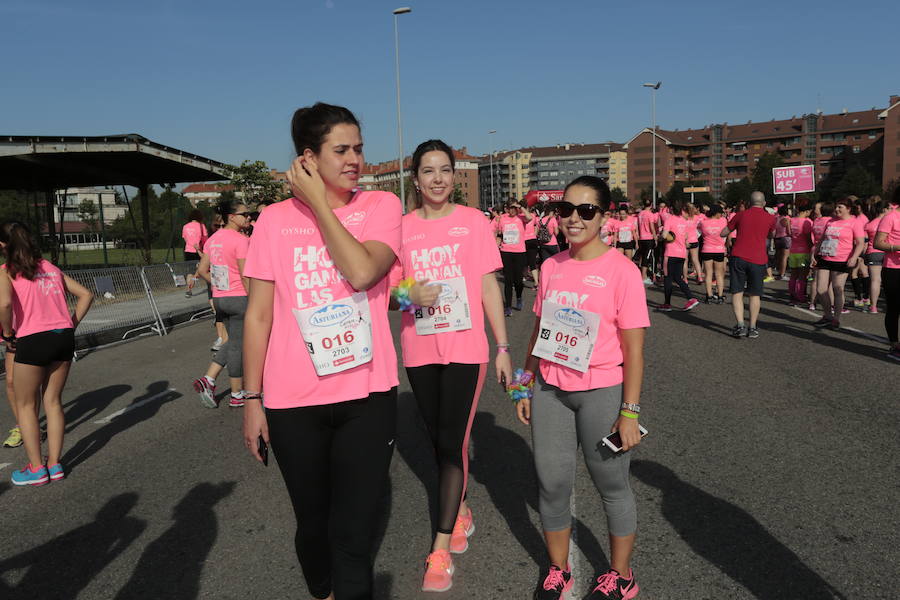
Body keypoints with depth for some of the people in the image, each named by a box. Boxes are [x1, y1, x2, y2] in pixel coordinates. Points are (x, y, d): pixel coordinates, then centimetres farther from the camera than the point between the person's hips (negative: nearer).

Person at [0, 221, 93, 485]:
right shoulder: (51, 267, 16)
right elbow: (85, 295, 13)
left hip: (33, 340, -5)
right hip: (64, 336, 5)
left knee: (25, 405, 11)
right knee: (53, 400, 15)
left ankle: (36, 468, 13)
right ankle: (55, 464, 17)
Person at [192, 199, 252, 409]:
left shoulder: (213, 239, 8)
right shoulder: (240, 240, -16)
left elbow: (202, 270, 11)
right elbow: (245, 275, -18)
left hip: (219, 298, 8)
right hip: (239, 298, -7)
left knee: (233, 342, 20)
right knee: (238, 345, 3)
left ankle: (208, 380, 10)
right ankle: (237, 395, 14)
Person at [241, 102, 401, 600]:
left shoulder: (380, 206, -1)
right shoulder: (275, 219, 1)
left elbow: (362, 271, -21)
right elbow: (258, 314, 3)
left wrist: (320, 204, -12)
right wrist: (251, 399, 2)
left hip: (367, 395, -1)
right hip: (293, 401, 2)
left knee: (353, 533, 2)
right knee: (313, 525, 19)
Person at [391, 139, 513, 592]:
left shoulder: (473, 222, -2)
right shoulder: (402, 227, 3)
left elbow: (489, 287, -1)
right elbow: (390, 286, 8)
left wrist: (503, 347, -3)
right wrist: (409, 294, -15)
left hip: (466, 348, -3)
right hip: (419, 350, 3)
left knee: (452, 443, -4)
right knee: (439, 441, 15)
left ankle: (441, 549, 5)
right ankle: (461, 511, 38)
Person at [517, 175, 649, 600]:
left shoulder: (621, 270, -11)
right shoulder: (550, 267, 4)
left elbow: (633, 349, -11)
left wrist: (629, 411, -12)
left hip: (601, 393, -4)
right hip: (550, 390, 5)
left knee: (611, 485, 10)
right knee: (551, 483, 12)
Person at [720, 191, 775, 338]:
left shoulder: (741, 215, 4)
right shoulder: (770, 218, 5)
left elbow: (723, 233, 12)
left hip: (738, 258, -1)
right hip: (758, 260, 1)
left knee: (737, 292, 3)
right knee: (754, 295, 10)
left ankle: (740, 325, -9)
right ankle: (753, 328, 13)